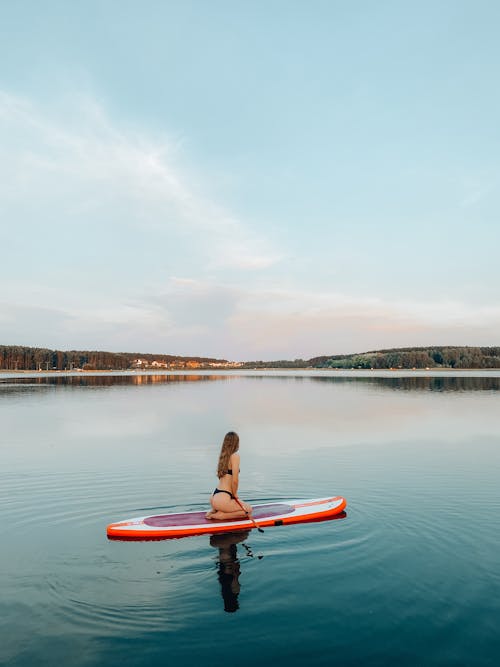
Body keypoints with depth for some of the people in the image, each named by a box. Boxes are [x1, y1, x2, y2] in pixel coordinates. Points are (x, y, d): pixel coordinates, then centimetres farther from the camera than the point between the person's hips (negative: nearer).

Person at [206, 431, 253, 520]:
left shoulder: (223, 455, 12)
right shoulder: (235, 456, -12)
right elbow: (235, 480, -16)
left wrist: (234, 495, 12)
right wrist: (235, 495, 1)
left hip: (215, 496, 8)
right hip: (222, 499, -8)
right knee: (248, 510, 10)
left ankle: (214, 511, 11)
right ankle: (220, 515, -4)